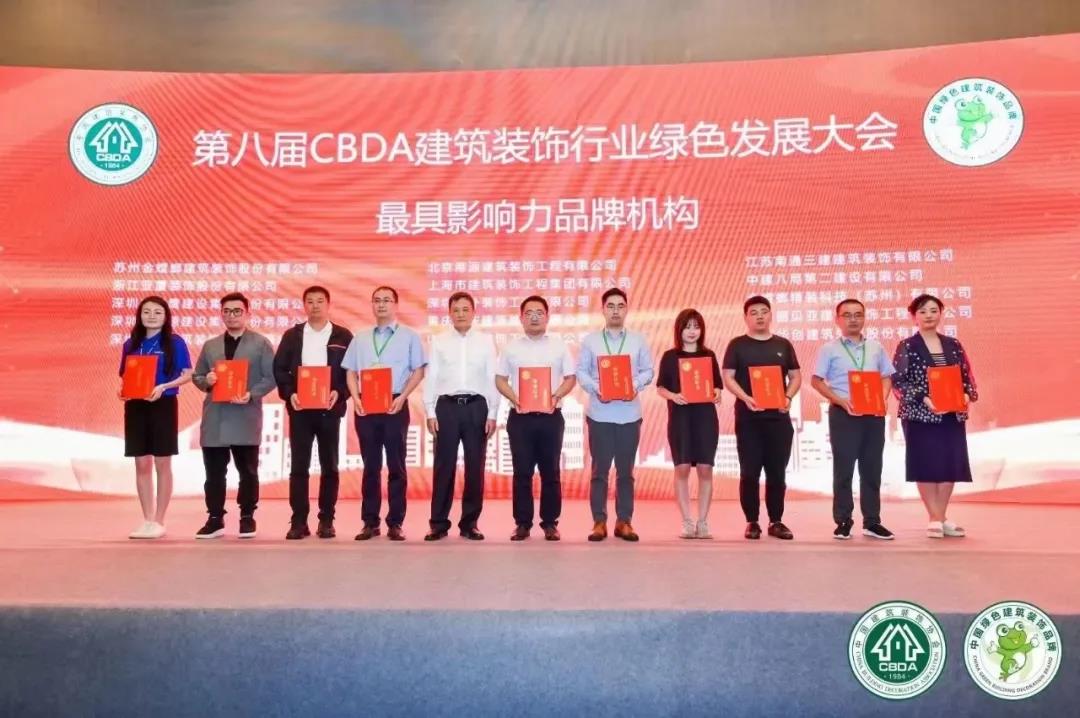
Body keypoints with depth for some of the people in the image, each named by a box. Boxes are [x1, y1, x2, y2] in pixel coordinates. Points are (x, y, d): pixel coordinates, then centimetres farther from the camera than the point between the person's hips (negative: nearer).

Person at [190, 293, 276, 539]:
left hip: (246, 419, -3)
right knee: (214, 472, 7)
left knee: (247, 471, 4)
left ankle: (247, 518, 15)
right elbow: (196, 376, 17)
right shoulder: (210, 346, 15)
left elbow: (271, 377, -3)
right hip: (214, 419, 4)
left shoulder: (261, 343, 3)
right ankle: (215, 519, 16)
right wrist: (206, 381, -6)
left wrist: (251, 395, -17)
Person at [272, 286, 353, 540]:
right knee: (299, 466, 1)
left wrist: (339, 392, -13)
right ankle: (299, 521, 7)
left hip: (329, 408, -1)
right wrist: (289, 394, -9)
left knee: (329, 466, 4)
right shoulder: (292, 335, 9)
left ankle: (326, 520, 11)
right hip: (299, 408, 1)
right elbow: (279, 369, 6)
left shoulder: (343, 336, 5)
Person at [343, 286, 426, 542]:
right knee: (370, 466, 5)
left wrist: (402, 397, -11)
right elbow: (350, 372, 13)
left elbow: (418, 371, 1)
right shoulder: (360, 339, 14)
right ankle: (370, 522, 11)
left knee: (396, 466, 0)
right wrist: (356, 398, -4)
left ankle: (395, 523, 5)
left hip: (395, 405, -3)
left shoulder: (409, 336, 5)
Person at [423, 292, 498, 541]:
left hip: (476, 406, 1)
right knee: (443, 466, 3)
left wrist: (492, 414, 0)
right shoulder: (439, 341, 6)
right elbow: (431, 378, 4)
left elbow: (492, 379, 4)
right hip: (447, 406, 0)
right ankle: (439, 522, 12)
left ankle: (469, 522, 16)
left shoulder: (486, 341, 6)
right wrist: (430, 412, -2)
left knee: (475, 466, 5)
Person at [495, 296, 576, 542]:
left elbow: (571, 378, 7)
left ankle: (550, 523, 13)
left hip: (551, 416, 0)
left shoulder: (559, 346, 7)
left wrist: (556, 395, -11)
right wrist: (514, 398, -10)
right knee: (522, 472, 2)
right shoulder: (511, 347, 7)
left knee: (550, 472, 4)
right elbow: (500, 380, 8)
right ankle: (522, 523, 10)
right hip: (520, 417, 0)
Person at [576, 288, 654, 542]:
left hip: (629, 413, 1)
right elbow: (581, 372, 2)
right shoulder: (590, 340, 5)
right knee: (599, 469, 3)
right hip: (599, 413, -1)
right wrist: (595, 388, -15)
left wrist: (636, 385, -14)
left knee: (626, 470, 6)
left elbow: (648, 370, 5)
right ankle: (599, 521, 10)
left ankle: (624, 521, 14)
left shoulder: (638, 340, 8)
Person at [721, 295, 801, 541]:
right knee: (749, 472, -1)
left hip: (778, 417, 3)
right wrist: (746, 398, -18)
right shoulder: (737, 345, 3)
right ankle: (752, 522, 9)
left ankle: (776, 521, 16)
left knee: (777, 471, 6)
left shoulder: (783, 345, 11)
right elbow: (728, 378, -2)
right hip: (748, 417, -2)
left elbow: (796, 376, 13)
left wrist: (788, 397, -6)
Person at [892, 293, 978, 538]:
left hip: (953, 414, 4)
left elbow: (967, 376, 12)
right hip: (920, 415, -4)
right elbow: (898, 382, -9)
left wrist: (967, 395, -8)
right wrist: (925, 399, -20)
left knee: (951, 464, 6)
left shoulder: (954, 345, 10)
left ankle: (942, 517, 17)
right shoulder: (906, 347, -3)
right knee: (926, 465, -2)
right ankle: (935, 519, 6)